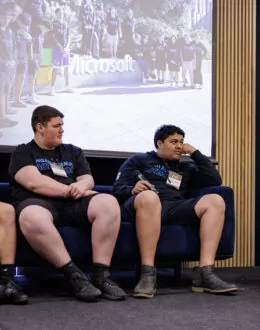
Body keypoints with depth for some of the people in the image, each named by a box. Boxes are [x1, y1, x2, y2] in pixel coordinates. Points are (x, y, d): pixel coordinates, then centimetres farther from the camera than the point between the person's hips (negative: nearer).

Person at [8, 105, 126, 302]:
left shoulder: (73, 152, 28)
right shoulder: (23, 153, 12)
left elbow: (88, 179, 15)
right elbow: (33, 182, -6)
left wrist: (81, 186, -12)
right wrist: (71, 190, -4)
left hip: (73, 204, 4)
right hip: (38, 203, -4)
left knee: (108, 202, -27)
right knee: (32, 218, -43)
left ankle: (101, 275, -28)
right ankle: (75, 275, -34)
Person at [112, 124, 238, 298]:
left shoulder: (185, 168, 34)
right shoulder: (139, 160, 23)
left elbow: (215, 180, 22)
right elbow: (118, 189, 12)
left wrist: (194, 152, 22)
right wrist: (132, 189, -12)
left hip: (176, 209, 4)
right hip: (145, 204, -4)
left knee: (215, 201, -20)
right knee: (149, 196, -40)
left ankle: (205, 273, -31)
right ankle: (148, 275, -41)